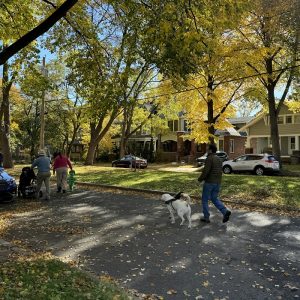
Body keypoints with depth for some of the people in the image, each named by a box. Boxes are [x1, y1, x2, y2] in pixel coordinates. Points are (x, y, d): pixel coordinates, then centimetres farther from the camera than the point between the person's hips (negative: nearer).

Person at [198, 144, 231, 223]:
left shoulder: (209, 158, -14)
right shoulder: (219, 159, 13)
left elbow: (206, 171, -21)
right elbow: (220, 171, 18)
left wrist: (200, 179, -9)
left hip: (209, 182, -8)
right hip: (217, 182, 8)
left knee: (205, 200, 6)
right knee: (215, 199, 17)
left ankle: (206, 217, 11)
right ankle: (225, 211, -1)